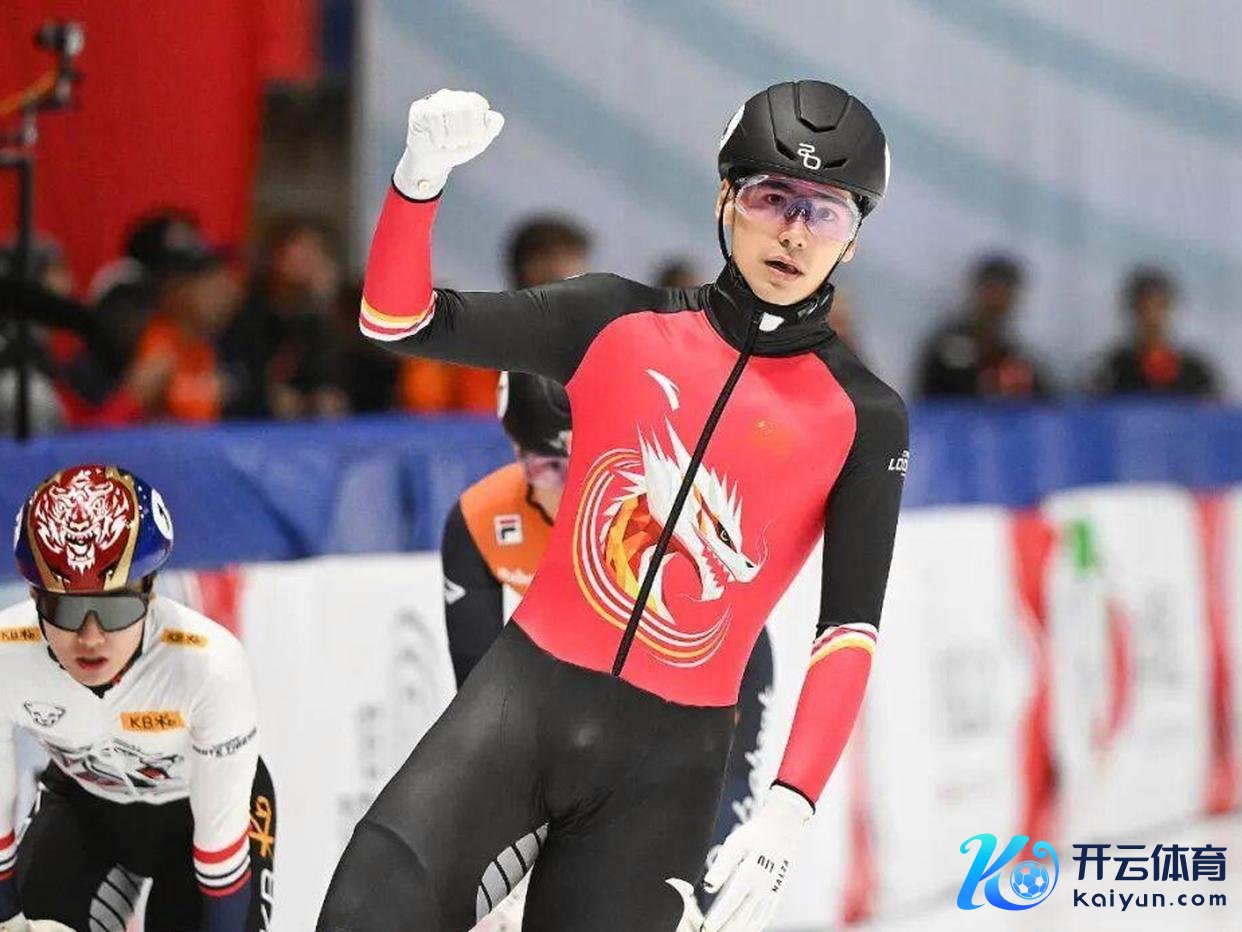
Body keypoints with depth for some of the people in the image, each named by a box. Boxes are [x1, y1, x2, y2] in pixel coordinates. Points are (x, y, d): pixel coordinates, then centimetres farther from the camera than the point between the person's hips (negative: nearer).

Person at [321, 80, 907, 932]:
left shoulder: (864, 419, 2)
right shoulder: (619, 323, 5)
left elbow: (849, 632, -3)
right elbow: (399, 320, 3)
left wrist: (789, 811, -16)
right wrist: (423, 176, -16)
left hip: (670, 757, 0)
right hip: (525, 698, 0)